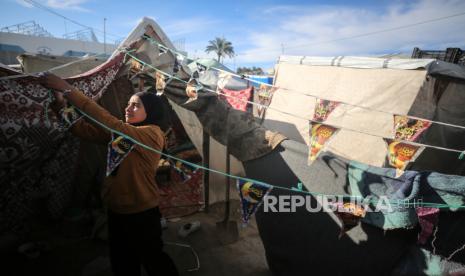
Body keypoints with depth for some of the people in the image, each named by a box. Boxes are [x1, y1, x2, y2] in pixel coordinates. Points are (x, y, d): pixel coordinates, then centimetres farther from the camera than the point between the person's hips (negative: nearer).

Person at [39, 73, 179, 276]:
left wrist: (69, 90, -30)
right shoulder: (121, 132, 5)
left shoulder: (152, 134, -20)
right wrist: (61, 103, -16)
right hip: (116, 209, 7)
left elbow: (109, 123, -31)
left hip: (141, 212, -7)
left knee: (152, 258, 15)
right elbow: (83, 129, -2)